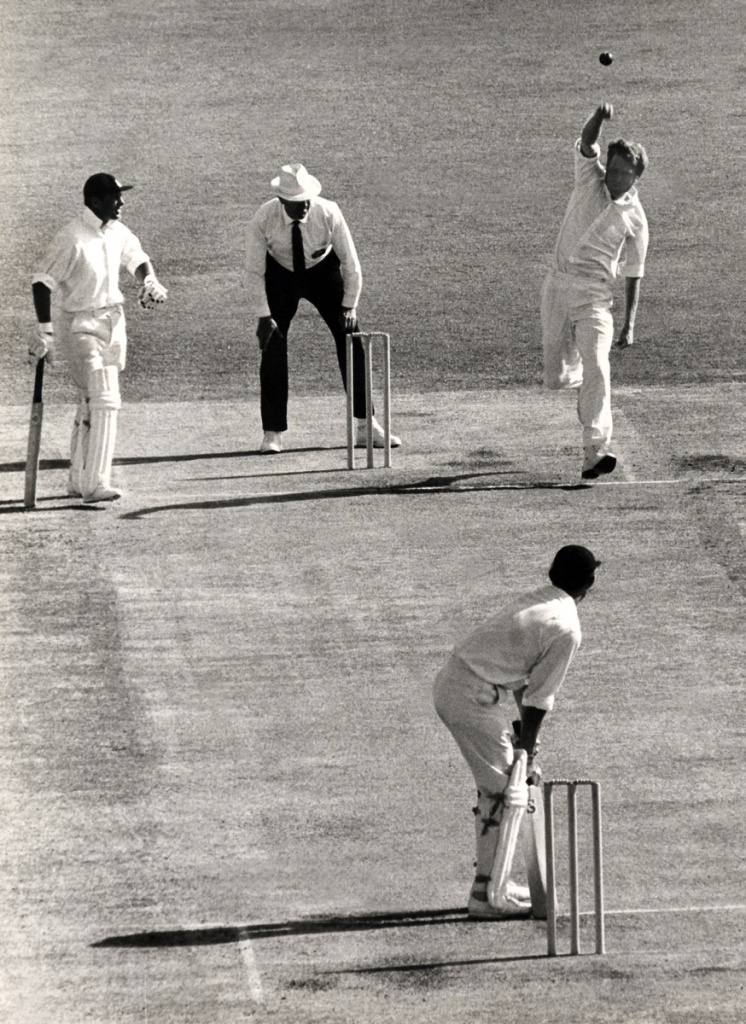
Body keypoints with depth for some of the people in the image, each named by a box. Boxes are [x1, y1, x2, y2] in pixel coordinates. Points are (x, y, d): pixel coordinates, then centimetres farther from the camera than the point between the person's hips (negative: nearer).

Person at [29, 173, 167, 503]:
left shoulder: (117, 232, 5)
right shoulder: (72, 239, -19)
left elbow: (137, 258, 24)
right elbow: (42, 281, -20)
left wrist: (149, 281, 2)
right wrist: (45, 330, -25)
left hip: (113, 321, 8)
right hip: (81, 325, -8)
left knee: (92, 402, 14)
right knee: (103, 400, -18)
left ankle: (78, 481, 24)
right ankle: (94, 485, -20)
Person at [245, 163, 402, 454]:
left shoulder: (328, 214, -28)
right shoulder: (263, 220, -28)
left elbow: (350, 262, -16)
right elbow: (254, 271, -18)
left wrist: (349, 306, -16)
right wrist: (263, 316, -22)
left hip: (323, 271, 1)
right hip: (280, 275, -1)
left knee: (350, 339, -5)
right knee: (273, 347, -10)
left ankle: (366, 427, 3)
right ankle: (272, 435, -2)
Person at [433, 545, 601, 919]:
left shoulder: (532, 601, 15)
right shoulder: (565, 629, -12)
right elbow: (541, 698, -10)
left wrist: (524, 736, 21)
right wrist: (526, 753, -3)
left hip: (448, 682, 9)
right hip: (474, 697, -9)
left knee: (497, 785, 19)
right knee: (502, 789, -2)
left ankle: (492, 879, 27)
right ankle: (486, 894, -1)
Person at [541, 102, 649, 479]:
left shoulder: (635, 219, 0)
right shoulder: (590, 178, 4)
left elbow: (633, 275, 4)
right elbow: (586, 142, -13)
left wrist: (629, 324, -3)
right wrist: (599, 117, -34)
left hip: (596, 296, -2)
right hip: (558, 288, 2)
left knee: (597, 368, -20)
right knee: (555, 378, 7)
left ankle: (594, 452, -26)